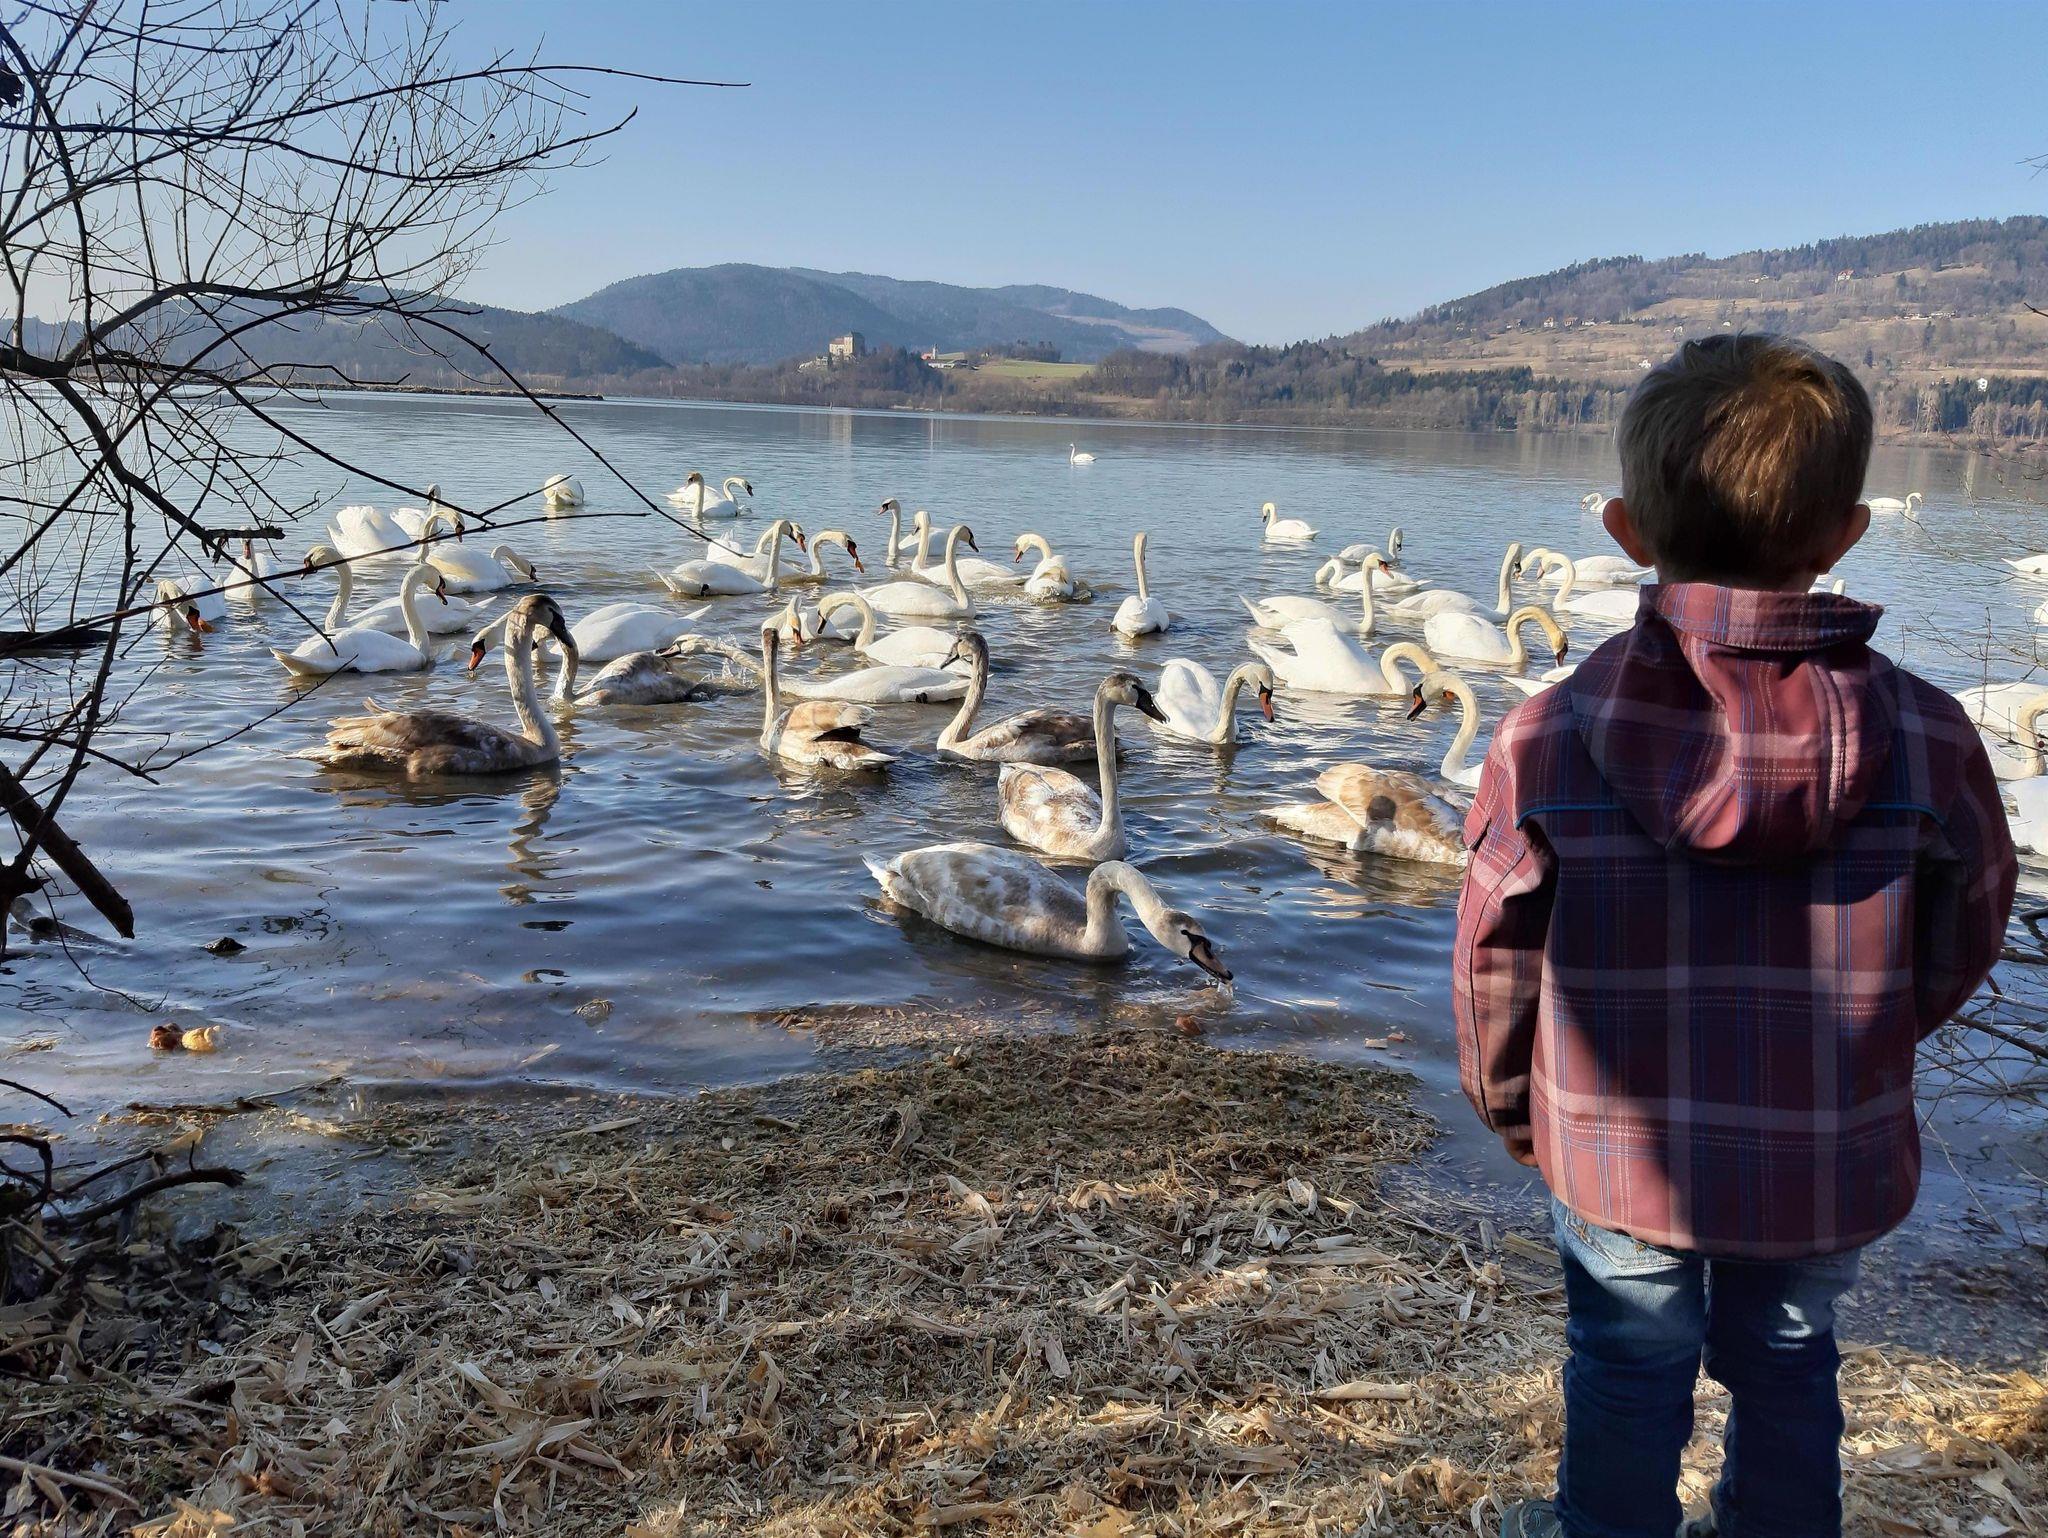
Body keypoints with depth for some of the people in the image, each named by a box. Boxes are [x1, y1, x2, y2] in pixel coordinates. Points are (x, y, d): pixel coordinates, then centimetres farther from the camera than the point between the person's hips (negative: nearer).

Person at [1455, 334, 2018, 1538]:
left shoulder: (1552, 737, -18)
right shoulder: (1928, 737, -14)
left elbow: (1497, 957, -9)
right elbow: (1961, 944, 0)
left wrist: (1508, 1098, 10)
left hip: (1618, 1158, -1)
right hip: (1832, 1168, 2)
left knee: (1629, 1373, 20)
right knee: (1788, 1367, 25)